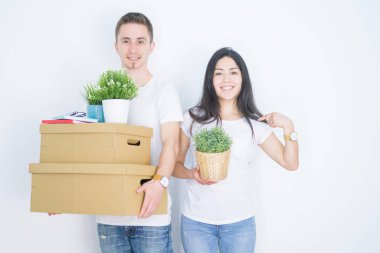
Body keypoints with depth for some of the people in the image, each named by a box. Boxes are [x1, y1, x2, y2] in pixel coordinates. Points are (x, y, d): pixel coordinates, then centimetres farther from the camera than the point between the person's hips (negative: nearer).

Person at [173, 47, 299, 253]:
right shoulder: (193, 118, -3)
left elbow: (290, 163, 4)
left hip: (240, 222, 1)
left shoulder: (255, 124, 0)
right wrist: (192, 174, -16)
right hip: (196, 221, 0)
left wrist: (288, 127, -9)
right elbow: (176, 164, 5)